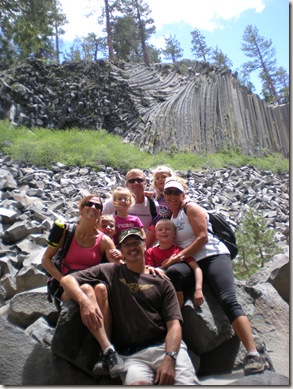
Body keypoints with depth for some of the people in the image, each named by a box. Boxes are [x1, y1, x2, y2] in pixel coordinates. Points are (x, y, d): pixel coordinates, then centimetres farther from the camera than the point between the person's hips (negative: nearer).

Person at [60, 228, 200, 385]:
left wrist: (169, 358, -15)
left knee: (188, 382, -25)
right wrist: (84, 301, -16)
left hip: (165, 345, 1)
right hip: (130, 354, 0)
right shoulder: (110, 271, 10)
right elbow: (67, 280, 4)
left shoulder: (162, 282, 12)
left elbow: (174, 325, 4)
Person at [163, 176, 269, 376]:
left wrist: (179, 256, -14)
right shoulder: (170, 218, 19)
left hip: (214, 256, -8)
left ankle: (254, 355, -25)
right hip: (193, 264, 8)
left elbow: (203, 237, -12)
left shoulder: (191, 208, -2)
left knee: (229, 301, -22)